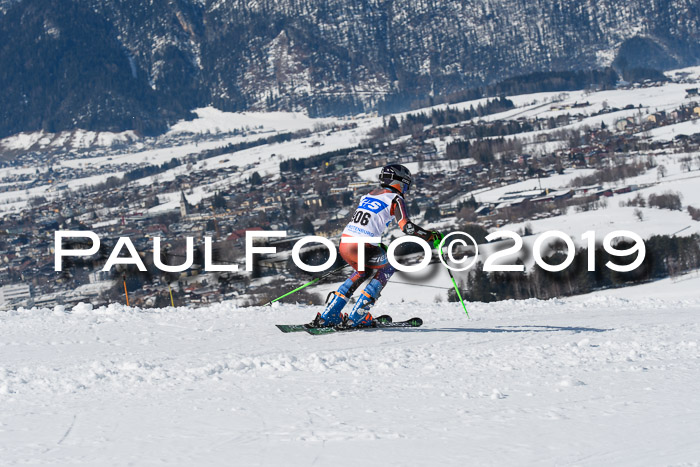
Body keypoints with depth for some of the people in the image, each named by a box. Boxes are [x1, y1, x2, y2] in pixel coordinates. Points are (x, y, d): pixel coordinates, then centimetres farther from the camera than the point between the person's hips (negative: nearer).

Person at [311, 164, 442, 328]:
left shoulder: (369, 195, 25)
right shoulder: (395, 199, 3)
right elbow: (407, 227, -9)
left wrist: (380, 247, 41)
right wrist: (432, 237, 5)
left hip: (344, 243, 7)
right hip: (362, 247, -7)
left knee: (363, 272, 33)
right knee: (387, 268, 22)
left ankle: (327, 316, 23)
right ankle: (356, 317, 14)